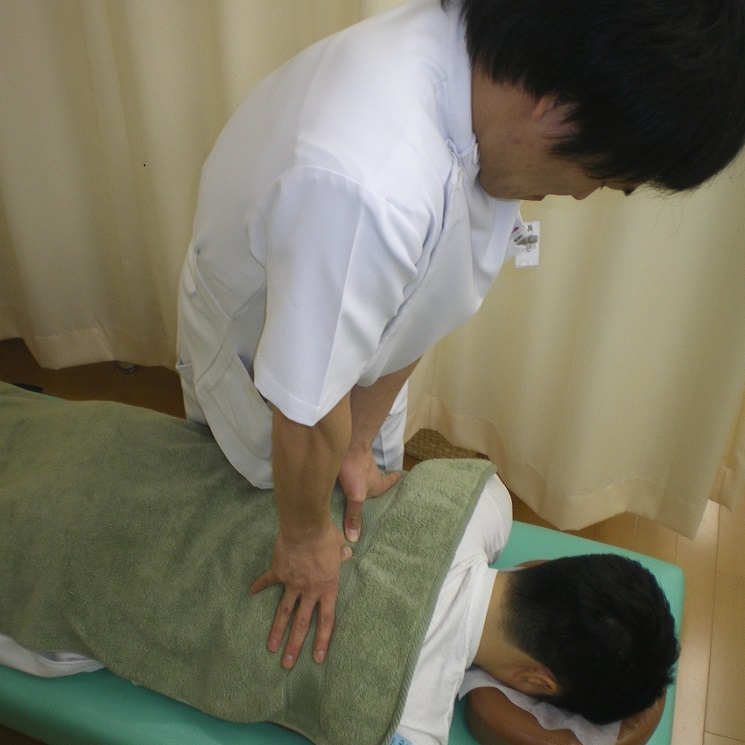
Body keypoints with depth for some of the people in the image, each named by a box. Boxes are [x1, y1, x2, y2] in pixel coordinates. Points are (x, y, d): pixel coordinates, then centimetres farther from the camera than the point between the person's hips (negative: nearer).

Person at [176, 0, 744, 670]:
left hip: (357, 339, 7)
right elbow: (306, 417, -34)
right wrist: (305, 537, -14)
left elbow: (415, 304, -13)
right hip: (256, 359, -6)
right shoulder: (367, 185, -50)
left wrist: (361, 445, -5)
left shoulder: (488, 57, -22)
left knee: (377, 511, 25)